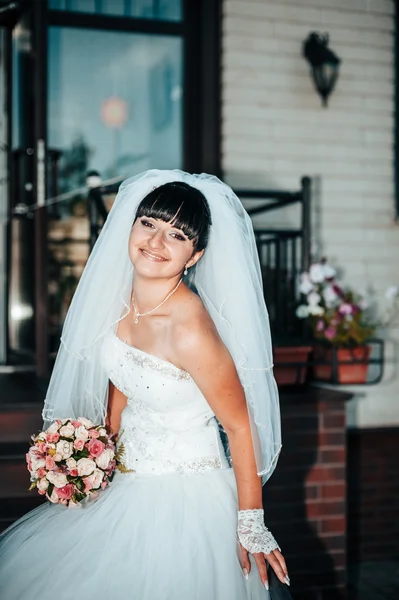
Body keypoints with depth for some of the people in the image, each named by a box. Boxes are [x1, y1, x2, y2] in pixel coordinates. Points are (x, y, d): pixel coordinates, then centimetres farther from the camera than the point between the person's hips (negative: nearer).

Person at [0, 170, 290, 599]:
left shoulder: (191, 331, -28)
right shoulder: (122, 299, -6)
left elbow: (239, 427, -20)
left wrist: (251, 525, -15)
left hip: (183, 500, -8)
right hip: (127, 481, 8)